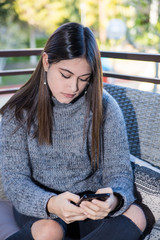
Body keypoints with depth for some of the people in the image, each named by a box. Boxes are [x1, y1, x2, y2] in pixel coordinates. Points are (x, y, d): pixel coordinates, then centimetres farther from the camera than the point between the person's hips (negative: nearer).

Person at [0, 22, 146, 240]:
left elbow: (119, 171, -8)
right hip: (38, 206, -2)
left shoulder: (105, 108, -8)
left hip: (90, 206, 3)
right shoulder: (19, 111, -9)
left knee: (135, 216, -28)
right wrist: (50, 204, -35)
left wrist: (114, 200, -33)